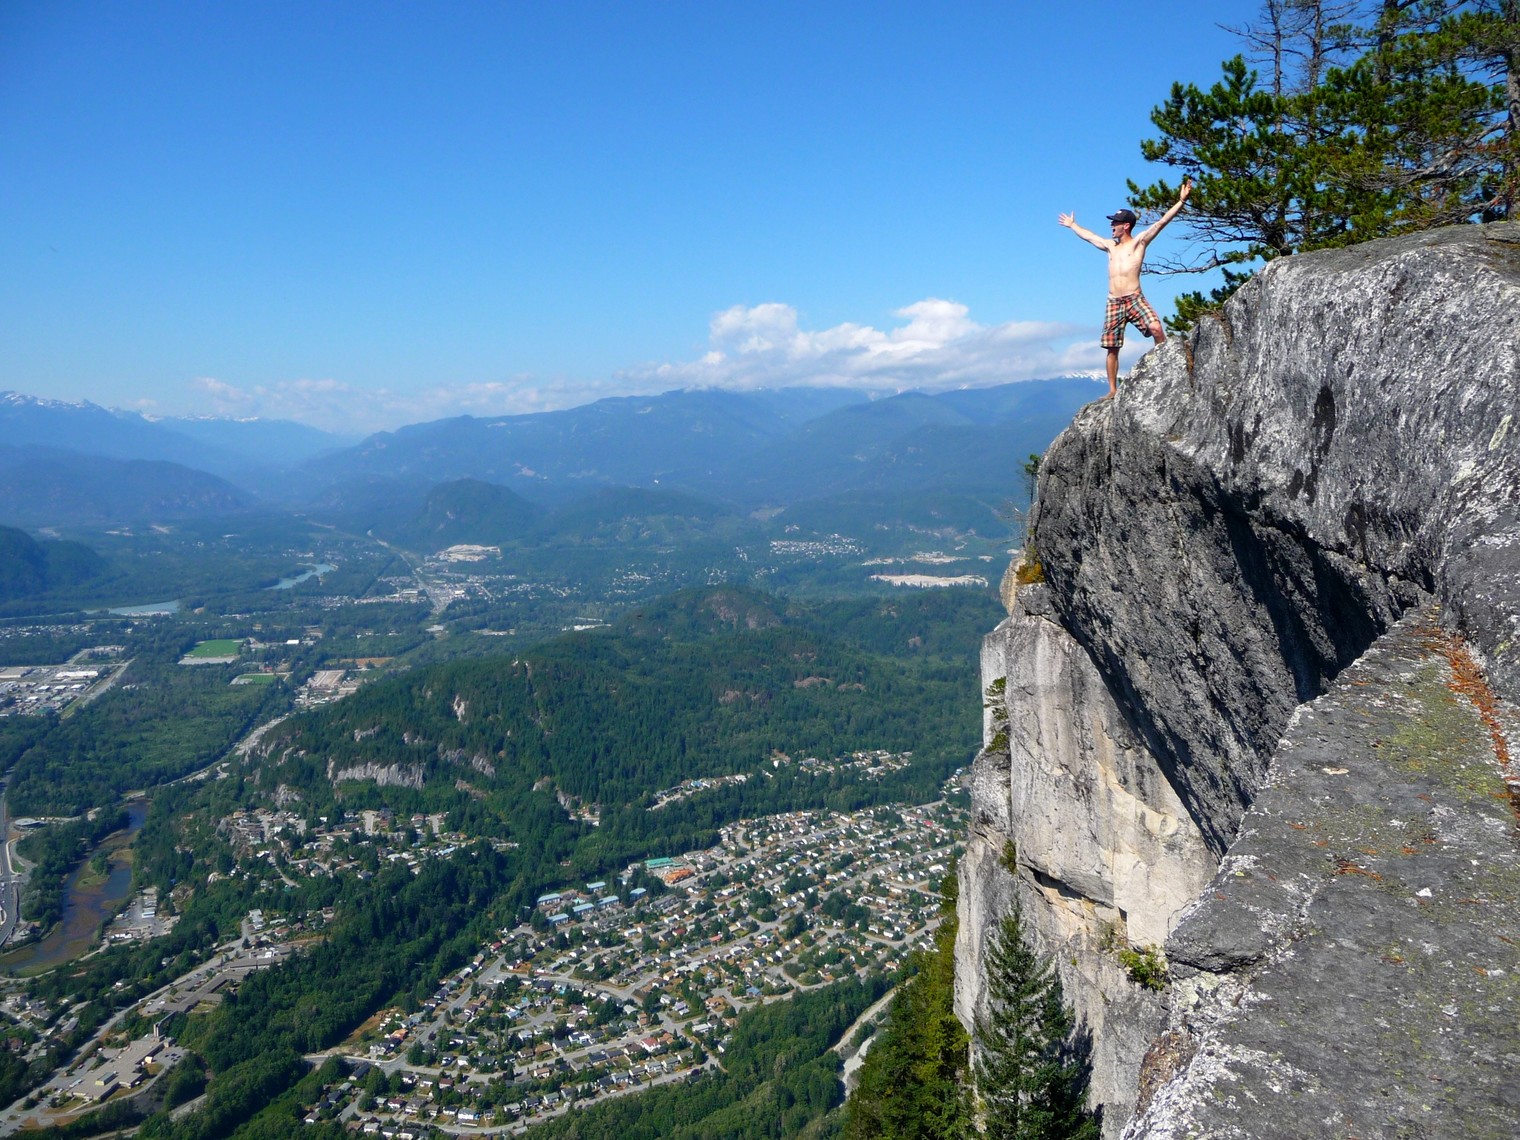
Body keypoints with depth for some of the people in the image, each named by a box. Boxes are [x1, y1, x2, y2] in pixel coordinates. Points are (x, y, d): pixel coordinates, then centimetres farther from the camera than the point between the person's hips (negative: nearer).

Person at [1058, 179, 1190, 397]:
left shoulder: (1139, 242, 4)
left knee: (1156, 328, -26)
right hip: (1113, 303, 5)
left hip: (1135, 299, -5)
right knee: (1112, 348, 2)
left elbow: (1161, 222, -5)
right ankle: (1113, 390, 7)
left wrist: (1181, 201, -13)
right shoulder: (1110, 245, 19)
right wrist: (1072, 225, 47)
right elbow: (1088, 236, 35)